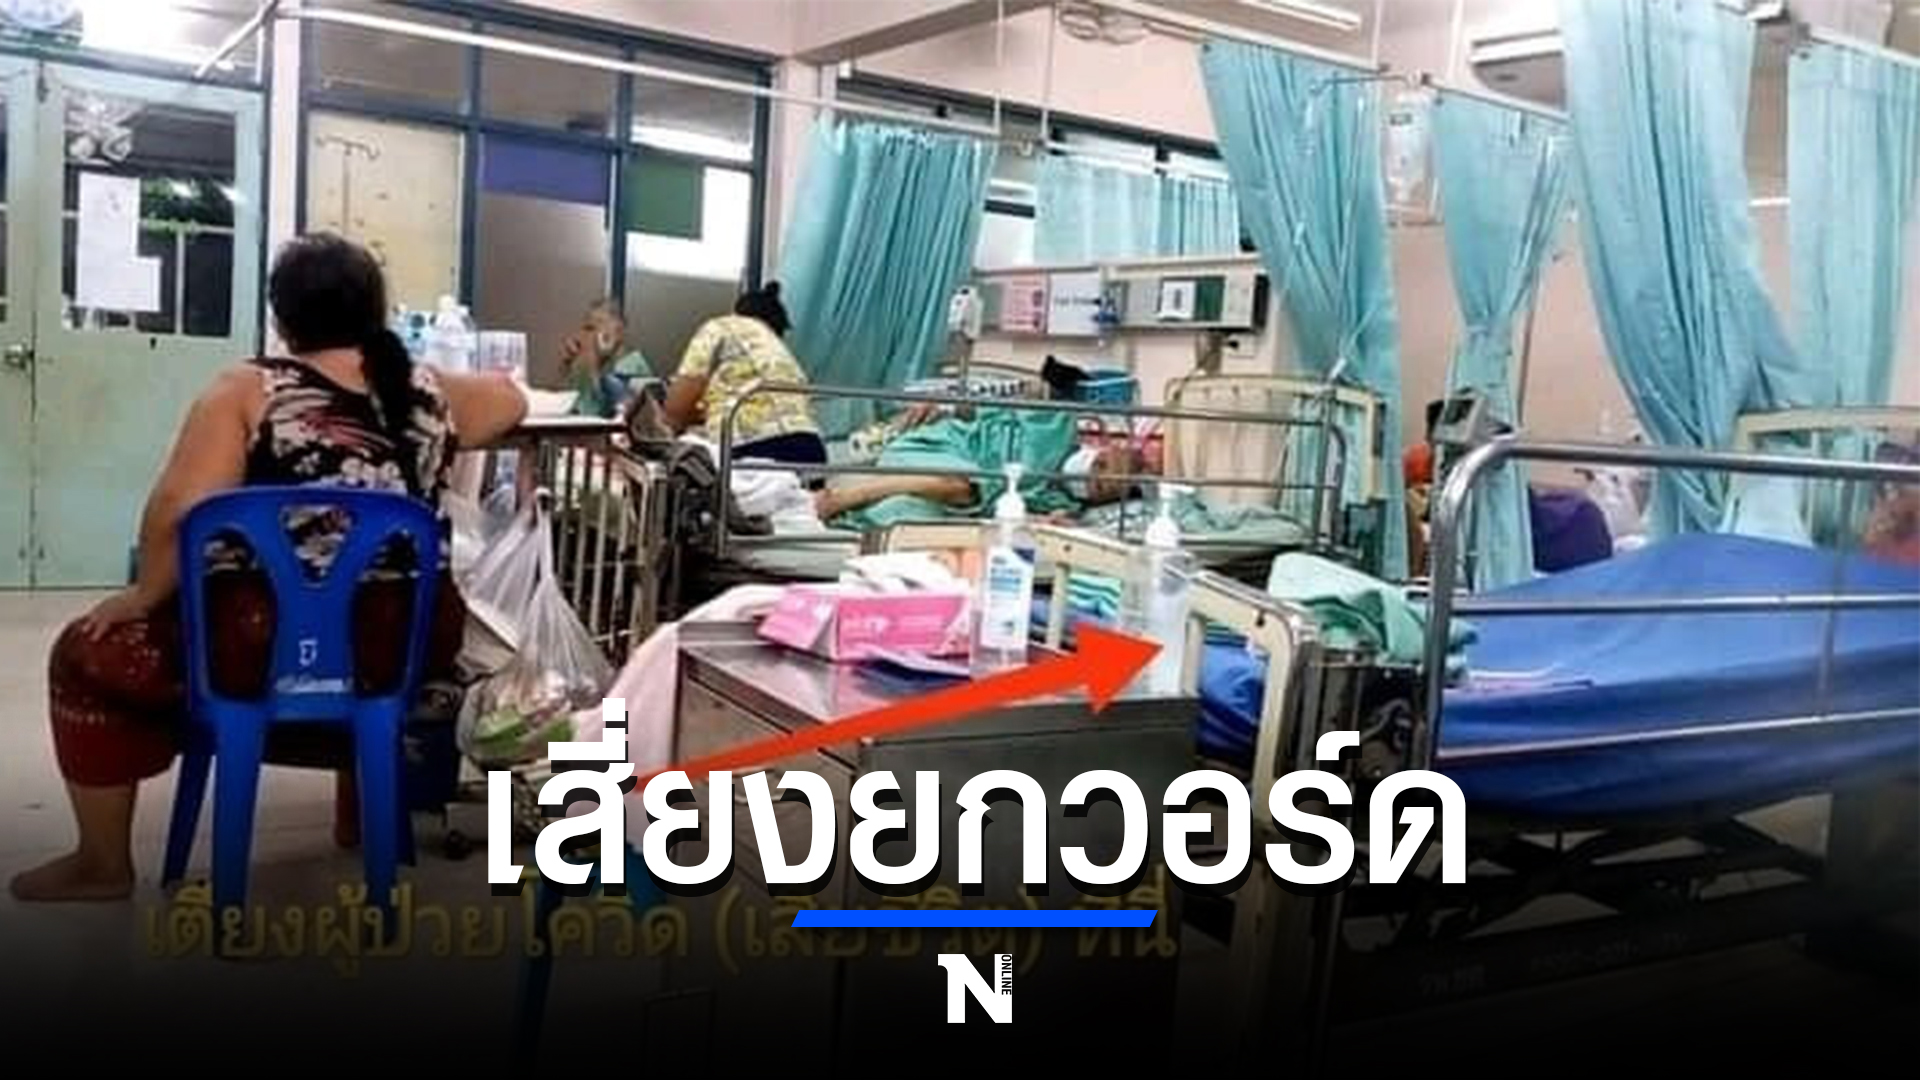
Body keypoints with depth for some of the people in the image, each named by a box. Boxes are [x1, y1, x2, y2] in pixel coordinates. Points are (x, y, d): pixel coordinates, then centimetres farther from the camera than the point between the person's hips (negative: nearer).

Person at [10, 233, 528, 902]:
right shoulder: (429, 392, 6)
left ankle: (103, 865, 27)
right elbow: (510, 400, 25)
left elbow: (178, 515, -14)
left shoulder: (248, 391, -6)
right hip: (407, 645, 5)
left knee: (88, 653, 19)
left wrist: (144, 595, 2)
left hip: (264, 647, -4)